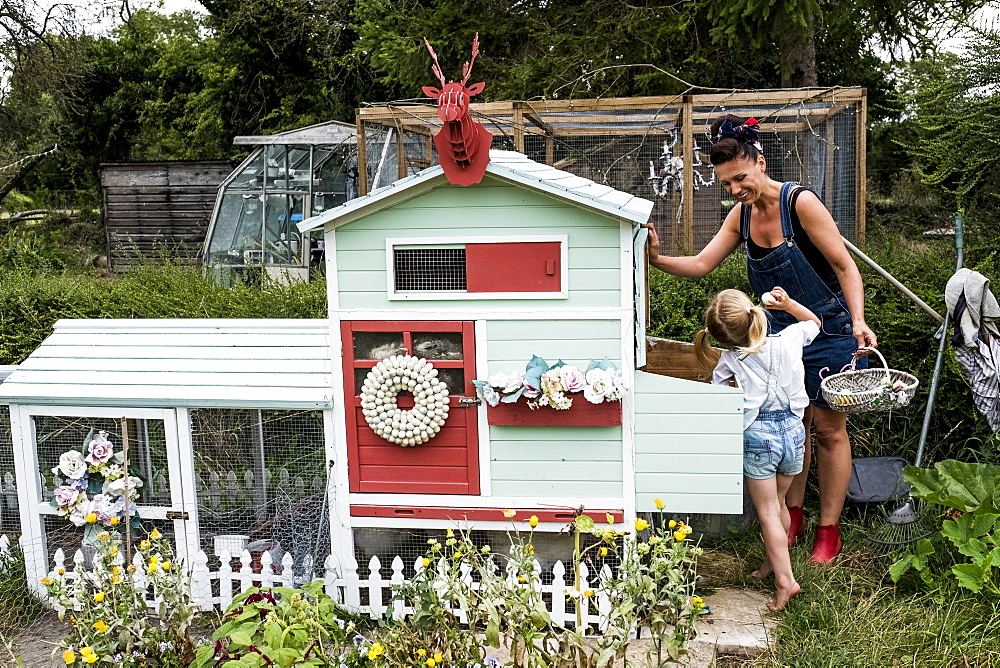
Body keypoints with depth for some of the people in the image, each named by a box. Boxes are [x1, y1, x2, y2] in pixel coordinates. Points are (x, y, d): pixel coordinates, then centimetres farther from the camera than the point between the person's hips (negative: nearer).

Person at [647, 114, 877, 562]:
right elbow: (700, 265, -2)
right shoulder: (741, 215, 0)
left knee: (829, 429, 3)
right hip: (783, 332, 6)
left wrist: (858, 321, -28)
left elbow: (844, 266, -17)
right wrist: (658, 259, -19)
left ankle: (829, 530, 15)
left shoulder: (800, 203, -19)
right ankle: (793, 516, 26)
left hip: (830, 330, -6)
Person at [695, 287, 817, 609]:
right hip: (793, 431, 4)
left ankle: (785, 580, -1)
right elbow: (813, 321, 19)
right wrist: (788, 303, 8)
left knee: (767, 512, 5)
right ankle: (774, 561, 40)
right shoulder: (789, 339, -3)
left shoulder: (730, 360, -10)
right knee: (779, 503, 22)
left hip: (757, 437, -4)